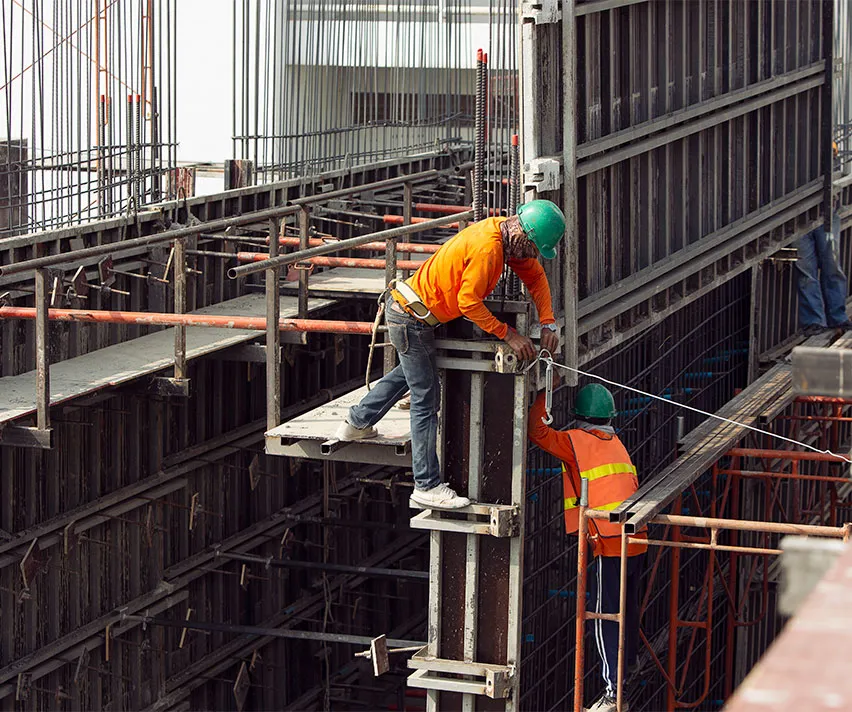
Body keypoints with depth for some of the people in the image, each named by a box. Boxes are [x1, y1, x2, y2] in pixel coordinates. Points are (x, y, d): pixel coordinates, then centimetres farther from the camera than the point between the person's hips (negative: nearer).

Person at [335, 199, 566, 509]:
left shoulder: (508, 235, -1)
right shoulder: (487, 247, -30)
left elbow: (535, 275, 9)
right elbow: (469, 301, -28)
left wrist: (548, 323, -2)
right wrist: (508, 334, -24)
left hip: (410, 307, 10)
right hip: (411, 317, -10)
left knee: (409, 373, 31)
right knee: (426, 398, -7)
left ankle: (357, 423, 49)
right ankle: (427, 486, -4)